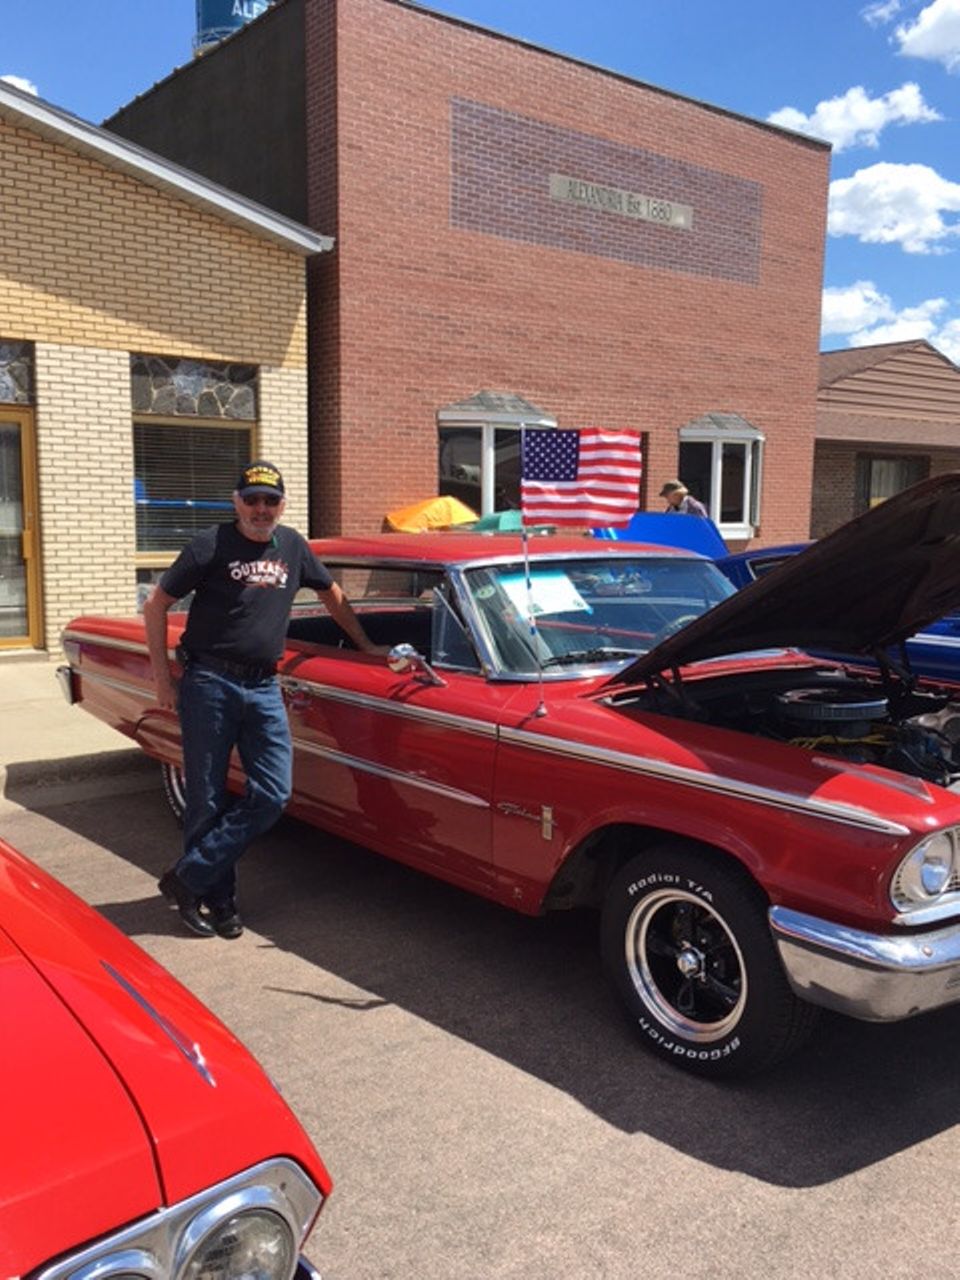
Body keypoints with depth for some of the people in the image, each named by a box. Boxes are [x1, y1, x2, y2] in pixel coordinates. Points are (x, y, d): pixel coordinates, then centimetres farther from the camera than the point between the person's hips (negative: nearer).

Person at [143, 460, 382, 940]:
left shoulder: (292, 546, 8)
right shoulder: (211, 545, -5)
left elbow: (333, 596, 23)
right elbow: (155, 605, 0)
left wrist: (367, 647, 22)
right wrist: (162, 678, -5)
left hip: (264, 688, 5)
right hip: (209, 684, -4)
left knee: (272, 794, -4)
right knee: (208, 799, 2)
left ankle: (187, 878, 7)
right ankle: (217, 900, 17)